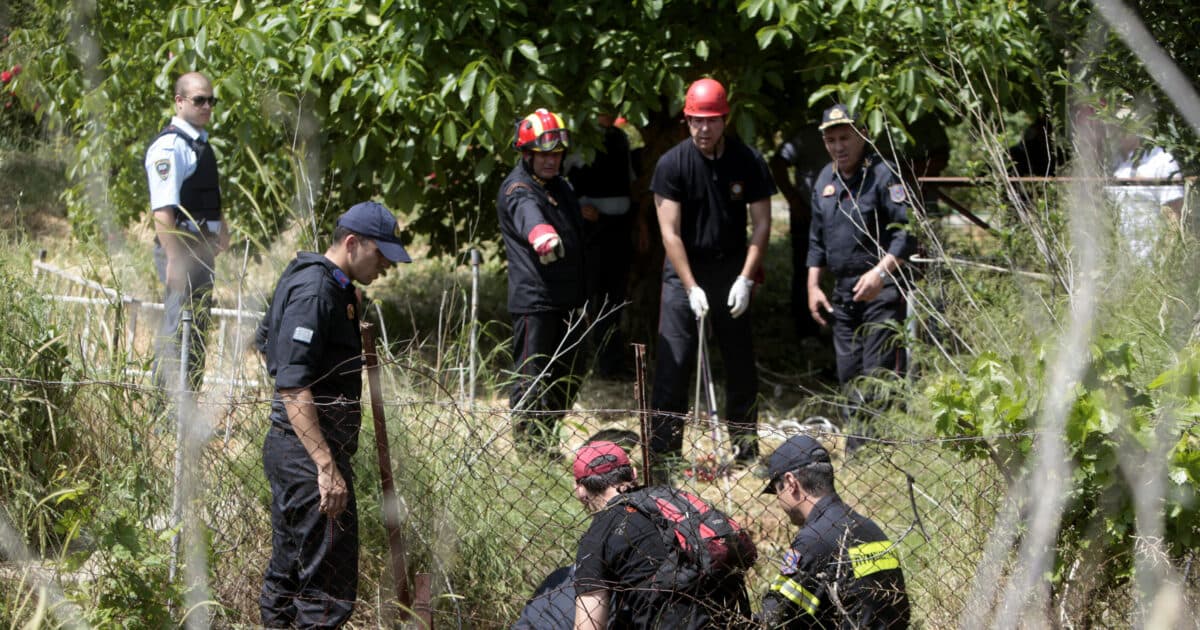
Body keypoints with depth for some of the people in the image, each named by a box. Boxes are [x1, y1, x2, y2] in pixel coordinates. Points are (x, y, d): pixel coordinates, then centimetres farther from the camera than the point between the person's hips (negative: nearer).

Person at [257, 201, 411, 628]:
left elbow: (265, 340, 31)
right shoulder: (315, 291, -16)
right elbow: (293, 388, -24)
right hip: (308, 451, -11)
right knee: (329, 586, -12)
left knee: (286, 575, 16)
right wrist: (327, 467, -29)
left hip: (294, 450, 11)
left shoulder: (333, 287, 16)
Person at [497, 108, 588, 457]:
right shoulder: (517, 190, -12)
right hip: (534, 300, -9)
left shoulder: (560, 186, 18)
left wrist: (580, 292, 33)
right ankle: (529, 447, 3)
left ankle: (548, 442, 27)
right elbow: (528, 215, -38)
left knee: (564, 380, 15)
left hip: (567, 300, 9)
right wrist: (543, 235, -61)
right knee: (532, 378, -5)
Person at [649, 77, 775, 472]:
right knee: (673, 362, -7)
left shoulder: (748, 162, -5)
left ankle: (745, 449, 17)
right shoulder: (672, 164, -10)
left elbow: (762, 224, -1)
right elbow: (670, 231, -11)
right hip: (684, 270, -2)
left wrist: (746, 279, -10)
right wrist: (692, 288, -18)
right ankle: (662, 451, -3)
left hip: (731, 272, 2)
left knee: (741, 362, 6)